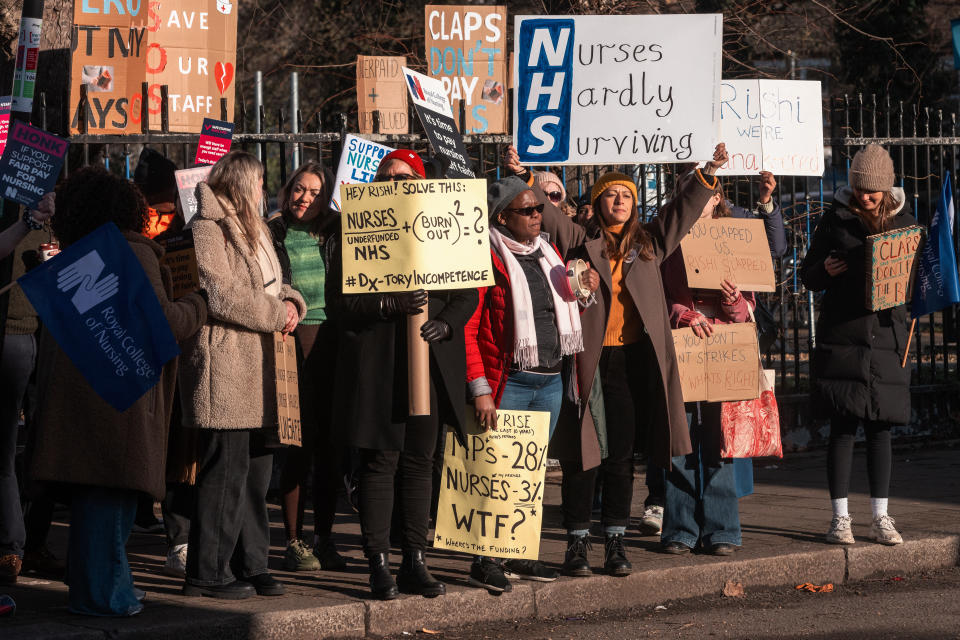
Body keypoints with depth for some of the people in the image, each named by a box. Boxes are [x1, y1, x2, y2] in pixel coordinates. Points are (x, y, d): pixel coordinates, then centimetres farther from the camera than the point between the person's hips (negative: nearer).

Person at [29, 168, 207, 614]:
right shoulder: (133, 254, -10)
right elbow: (162, 322, -14)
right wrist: (198, 305, 4)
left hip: (73, 387, 8)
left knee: (91, 489, 14)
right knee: (111, 489, -3)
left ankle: (90, 587, 21)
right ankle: (104, 593, 0)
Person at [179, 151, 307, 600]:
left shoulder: (252, 230, 23)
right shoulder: (207, 230, -9)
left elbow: (269, 286, 23)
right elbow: (221, 296, -18)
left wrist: (290, 302, 0)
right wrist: (277, 314, -11)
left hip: (255, 369, 10)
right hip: (223, 365, -10)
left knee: (256, 469, 11)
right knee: (225, 470, -9)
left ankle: (249, 565, 17)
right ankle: (207, 571, -4)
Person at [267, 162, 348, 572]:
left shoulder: (336, 234, 12)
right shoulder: (270, 235, 4)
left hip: (332, 341, 3)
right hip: (292, 341, -3)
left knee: (332, 444, 5)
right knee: (299, 442, -5)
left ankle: (324, 538, 15)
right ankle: (294, 541, 4)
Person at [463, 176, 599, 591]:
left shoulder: (549, 255, 15)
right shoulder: (487, 259, -8)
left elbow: (564, 314, 27)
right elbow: (467, 328, -12)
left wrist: (586, 291, 5)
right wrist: (480, 388, -18)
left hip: (551, 382, 7)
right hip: (508, 382, -7)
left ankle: (520, 556, 19)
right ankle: (485, 560, 0)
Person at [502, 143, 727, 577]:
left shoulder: (648, 243, 15)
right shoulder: (581, 241, 6)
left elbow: (682, 209, 17)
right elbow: (545, 213, -1)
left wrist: (708, 173, 10)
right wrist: (521, 177, -12)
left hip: (632, 362, 3)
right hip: (588, 361, -3)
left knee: (621, 456, 6)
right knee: (582, 455, 0)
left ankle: (615, 542, 11)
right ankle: (577, 542, 7)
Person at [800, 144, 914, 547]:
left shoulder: (904, 222, 10)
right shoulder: (836, 219, 5)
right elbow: (808, 276, 9)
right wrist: (825, 270, -13)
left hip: (887, 336, 2)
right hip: (842, 336, -2)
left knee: (880, 428, 5)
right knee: (843, 427, -3)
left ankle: (880, 518, 10)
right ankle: (840, 518, 2)